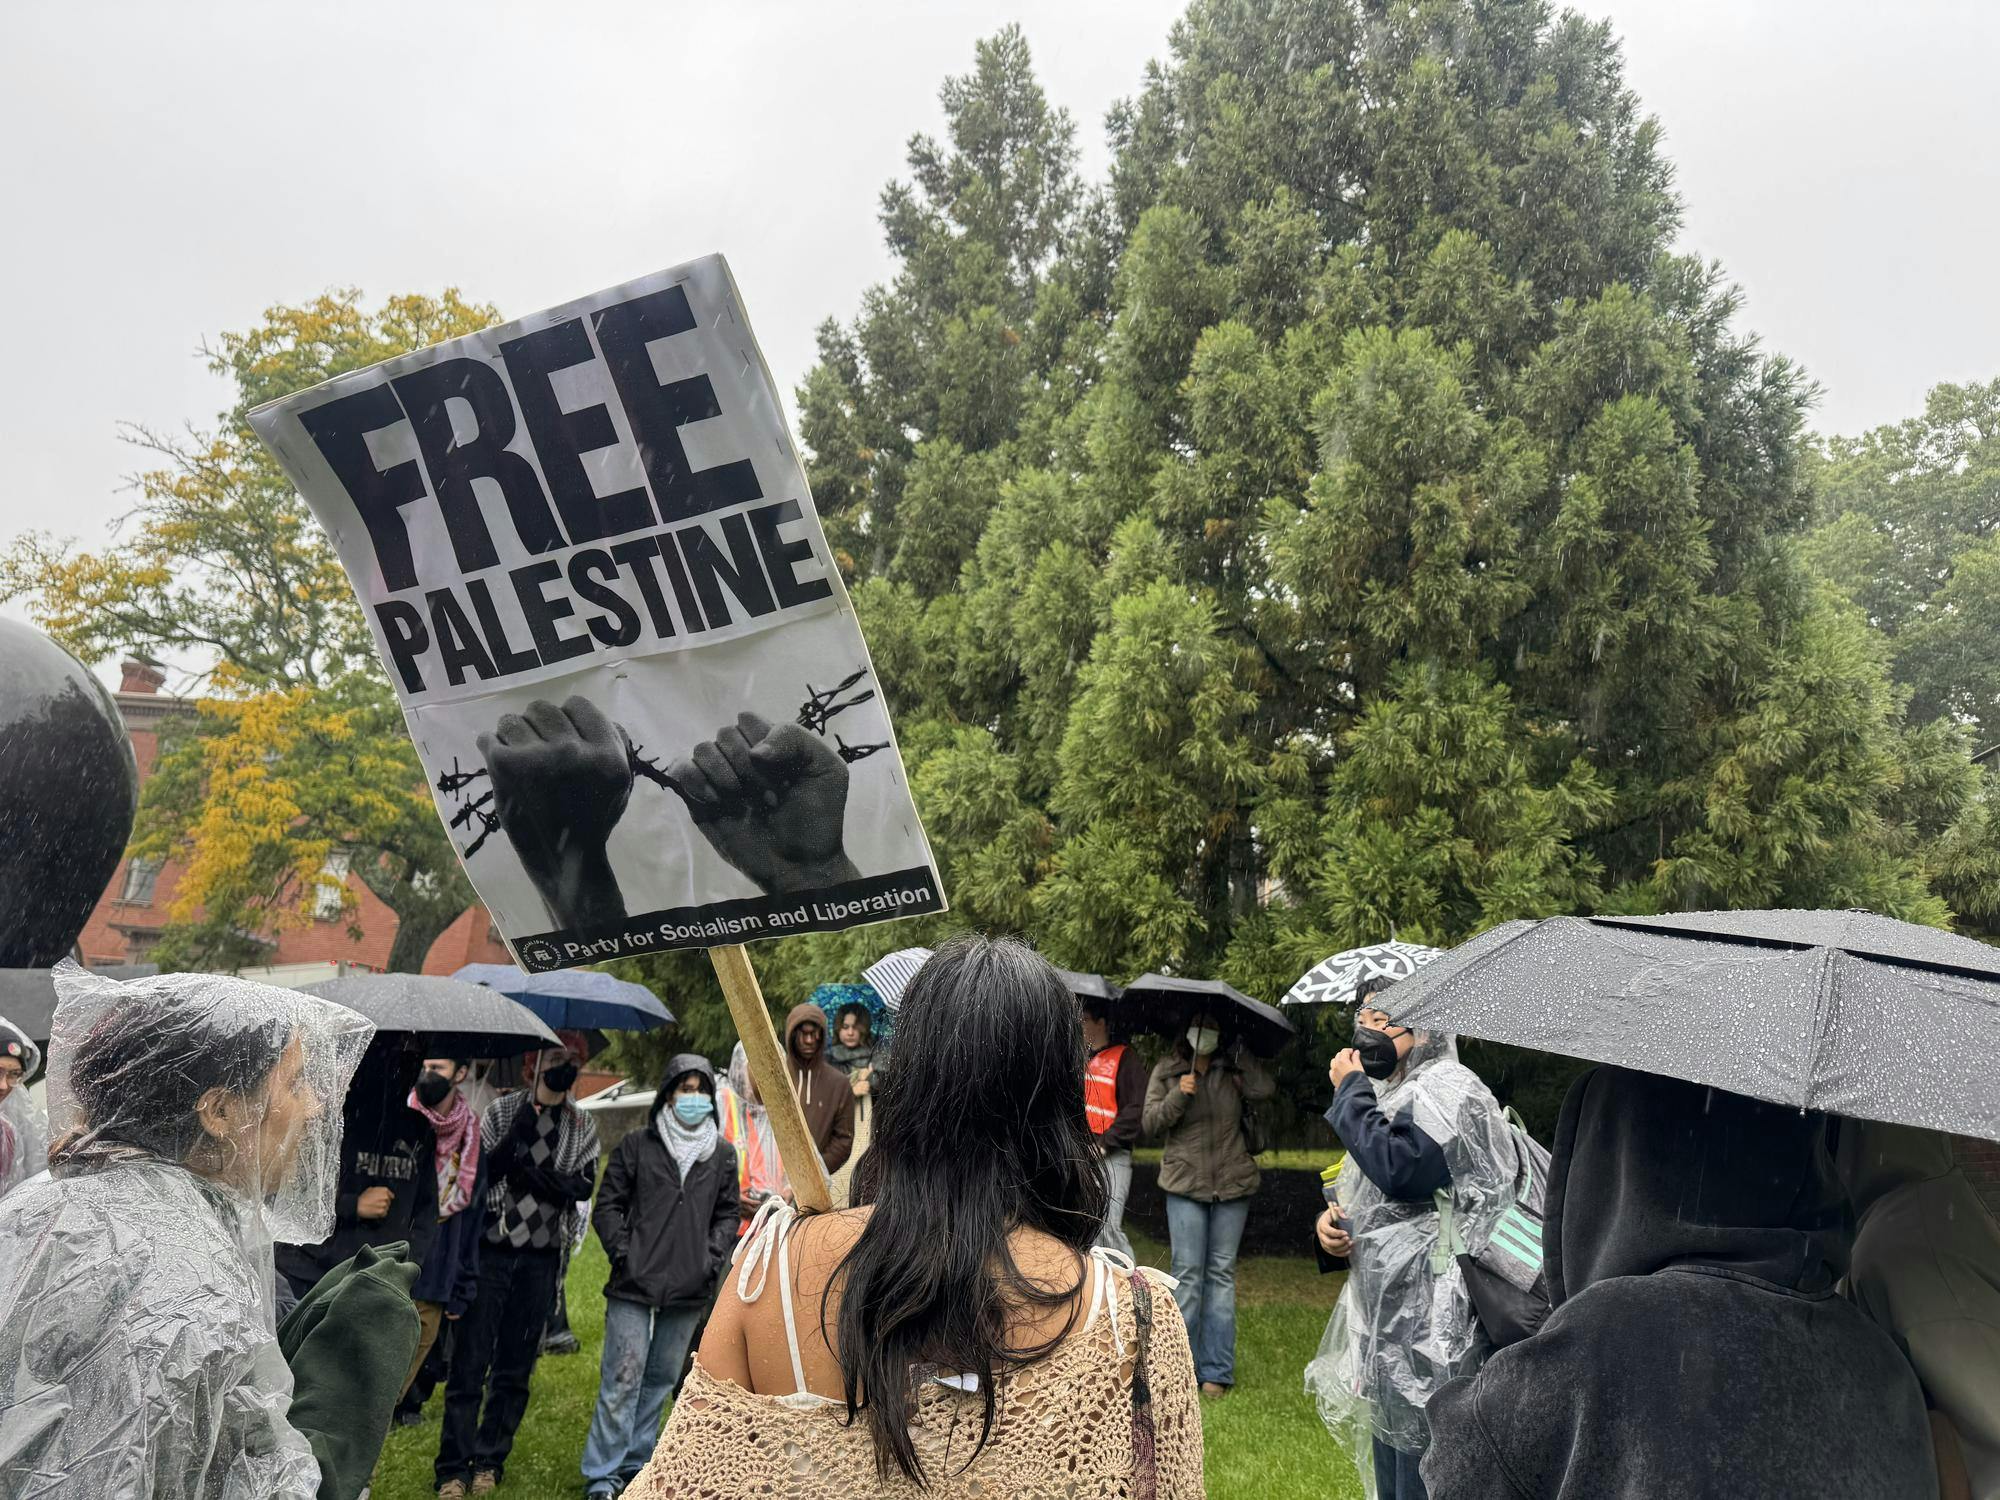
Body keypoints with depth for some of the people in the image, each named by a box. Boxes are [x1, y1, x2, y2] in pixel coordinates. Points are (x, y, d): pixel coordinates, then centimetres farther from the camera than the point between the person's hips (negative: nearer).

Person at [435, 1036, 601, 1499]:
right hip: (492, 1248, -2)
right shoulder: (504, 1110, 1)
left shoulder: (582, 1126, 7)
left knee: (515, 1366, 8)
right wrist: (520, 1131, -21)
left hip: (541, 1258, 2)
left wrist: (534, 1175, -17)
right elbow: (482, 1172, -9)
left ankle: (489, 1462, 20)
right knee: (471, 1361, -2)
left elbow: (582, 1185, -4)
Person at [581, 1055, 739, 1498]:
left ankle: (637, 1463, 27)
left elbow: (727, 1213, 14)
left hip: (689, 1291, 4)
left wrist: (715, 1256, 1)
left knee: (662, 1378, 13)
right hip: (635, 1284, -3)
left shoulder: (722, 1154, 9)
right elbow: (607, 1205, 2)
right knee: (622, 1378, -4)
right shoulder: (637, 1146, 0)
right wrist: (623, 1253, -8)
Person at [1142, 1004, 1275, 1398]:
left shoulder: (1233, 1069, 4)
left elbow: (1264, 1089, -14)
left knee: (1222, 1273, 6)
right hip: (1184, 1185, -1)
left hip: (1232, 1184, 1)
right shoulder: (1166, 1071, 3)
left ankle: (1216, 1370, 12)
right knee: (1188, 1273, -2)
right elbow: (1150, 1121, -2)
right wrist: (1178, 1095, -17)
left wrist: (1239, 1051, -8)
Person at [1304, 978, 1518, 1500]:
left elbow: (1400, 1169, -26)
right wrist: (1332, 1224, 4)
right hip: (1391, 1325, 10)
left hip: (1431, 1331, -10)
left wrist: (1350, 1091, -13)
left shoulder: (1445, 1088, -11)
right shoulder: (1396, 1096, 18)